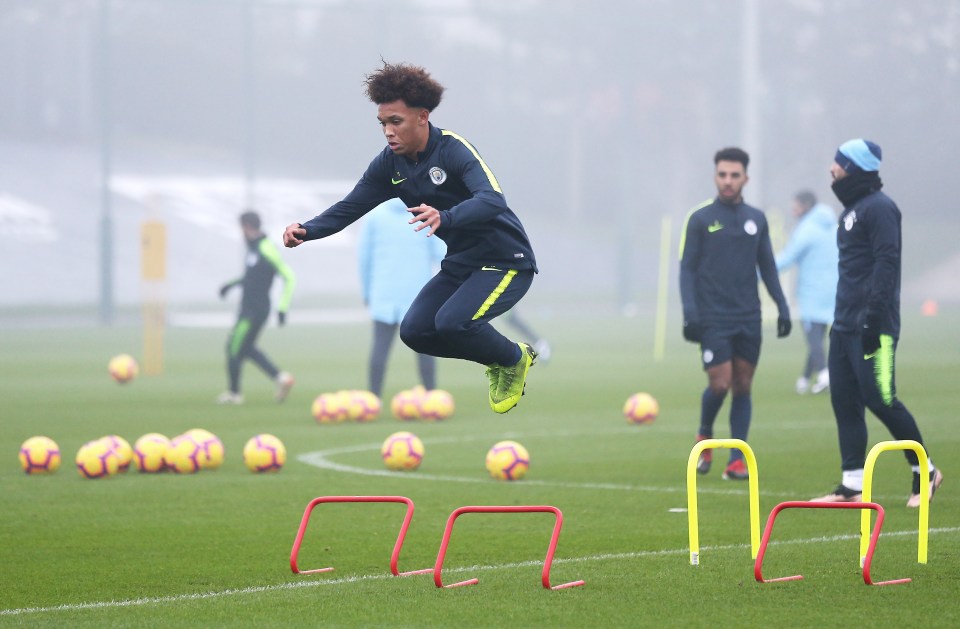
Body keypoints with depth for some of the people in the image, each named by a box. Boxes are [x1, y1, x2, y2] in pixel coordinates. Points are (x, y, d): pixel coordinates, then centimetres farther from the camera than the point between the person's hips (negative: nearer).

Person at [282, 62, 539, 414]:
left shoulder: (453, 149, -23)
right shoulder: (390, 163, -2)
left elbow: (493, 200, -38)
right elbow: (350, 207, 0)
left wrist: (444, 217, -56)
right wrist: (307, 230, -20)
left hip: (505, 262, -8)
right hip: (460, 263, 8)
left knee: (451, 322, -28)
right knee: (414, 332, -6)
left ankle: (515, 359, 3)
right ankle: (497, 362, 16)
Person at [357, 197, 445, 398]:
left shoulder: (374, 214, 3)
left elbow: (363, 255, 5)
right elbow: (440, 254, -4)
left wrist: (366, 290, 13)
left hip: (384, 291, 1)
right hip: (417, 291, -1)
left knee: (381, 344, -1)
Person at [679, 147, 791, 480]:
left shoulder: (756, 219, 10)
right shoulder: (700, 218, -1)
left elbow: (767, 266, 16)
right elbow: (687, 268, -1)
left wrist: (782, 306, 7)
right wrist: (690, 312, -11)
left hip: (748, 318, 3)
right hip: (713, 318, -3)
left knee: (742, 386, 2)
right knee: (720, 383, -10)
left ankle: (737, 461, 4)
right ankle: (704, 436, 18)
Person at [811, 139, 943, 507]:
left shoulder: (879, 208, -10)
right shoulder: (851, 211, 19)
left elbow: (886, 263, -18)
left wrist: (874, 316, -24)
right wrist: (843, 318, 18)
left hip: (871, 325, -10)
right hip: (845, 325, 10)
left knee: (881, 400, -10)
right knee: (844, 402, 4)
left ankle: (924, 470, 5)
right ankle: (852, 486, 6)